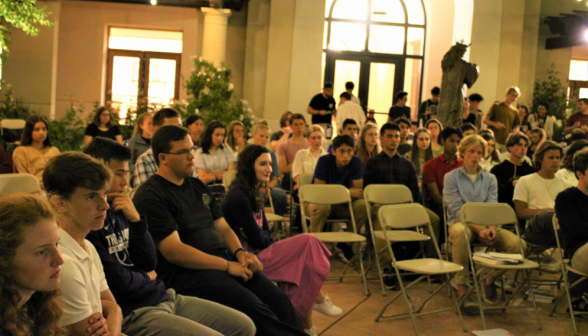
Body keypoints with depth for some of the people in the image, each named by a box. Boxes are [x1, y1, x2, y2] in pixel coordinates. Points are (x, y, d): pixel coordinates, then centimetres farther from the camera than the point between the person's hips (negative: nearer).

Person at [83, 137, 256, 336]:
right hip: (133, 312, -9)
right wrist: (147, 277, 2)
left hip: (164, 296, 9)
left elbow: (150, 263, 10)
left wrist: (135, 220, -3)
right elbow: (117, 281, -20)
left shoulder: (117, 210, 11)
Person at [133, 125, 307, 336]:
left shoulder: (197, 186, 18)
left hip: (223, 260, 8)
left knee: (280, 301, -12)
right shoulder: (150, 197, -8)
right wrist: (227, 265, -15)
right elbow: (174, 251, -15)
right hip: (186, 271, -8)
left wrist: (239, 252, 0)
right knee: (254, 308, -28)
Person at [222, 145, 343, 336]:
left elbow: (266, 233, 10)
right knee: (308, 242, -13)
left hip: (259, 253, 9)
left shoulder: (251, 193, 13)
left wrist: (262, 236, -11)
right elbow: (258, 240, -16)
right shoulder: (238, 197, -18)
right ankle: (318, 299, 2)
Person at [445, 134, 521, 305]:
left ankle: (489, 279, 0)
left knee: (516, 243, -24)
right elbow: (457, 210, -7)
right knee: (461, 233, -42)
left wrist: (491, 228, -19)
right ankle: (462, 287, -30)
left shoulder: (490, 178, 15)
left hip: (485, 225, 3)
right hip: (461, 222, -3)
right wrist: (479, 229, -21)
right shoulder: (451, 177, 4)